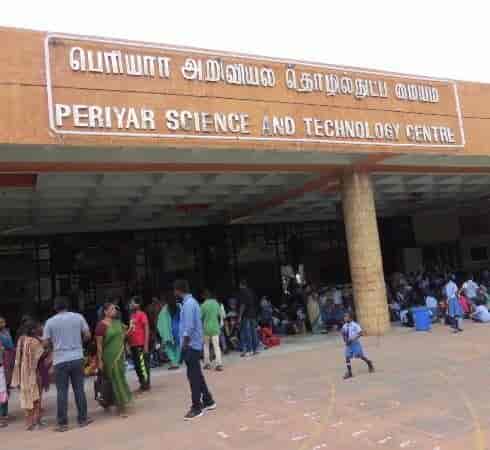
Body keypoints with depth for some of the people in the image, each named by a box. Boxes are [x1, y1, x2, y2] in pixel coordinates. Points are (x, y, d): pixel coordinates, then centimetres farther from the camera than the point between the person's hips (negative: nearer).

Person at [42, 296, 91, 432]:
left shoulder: (50, 322, -1)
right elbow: (87, 335, 3)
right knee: (79, 389, 9)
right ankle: (83, 419, 16)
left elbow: (46, 343, 0)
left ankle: (63, 423, 10)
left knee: (62, 392, 6)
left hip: (60, 361, -1)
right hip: (77, 358, 1)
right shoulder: (78, 317, 1)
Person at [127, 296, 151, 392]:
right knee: (136, 365, 13)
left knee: (142, 364, -3)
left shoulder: (142, 314, -9)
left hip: (141, 345, -8)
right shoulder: (132, 315, 14)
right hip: (133, 345, 8)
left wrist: (146, 345, -16)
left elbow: (147, 330, -12)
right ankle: (142, 383, 23)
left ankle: (146, 384, 7)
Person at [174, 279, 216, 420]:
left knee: (193, 376, -4)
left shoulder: (188, 303, -18)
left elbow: (189, 327, -22)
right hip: (194, 344, 10)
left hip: (191, 345, -10)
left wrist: (184, 345, -16)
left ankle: (197, 407, 3)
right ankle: (208, 401, 25)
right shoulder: (191, 301, 14)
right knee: (197, 374, 16)